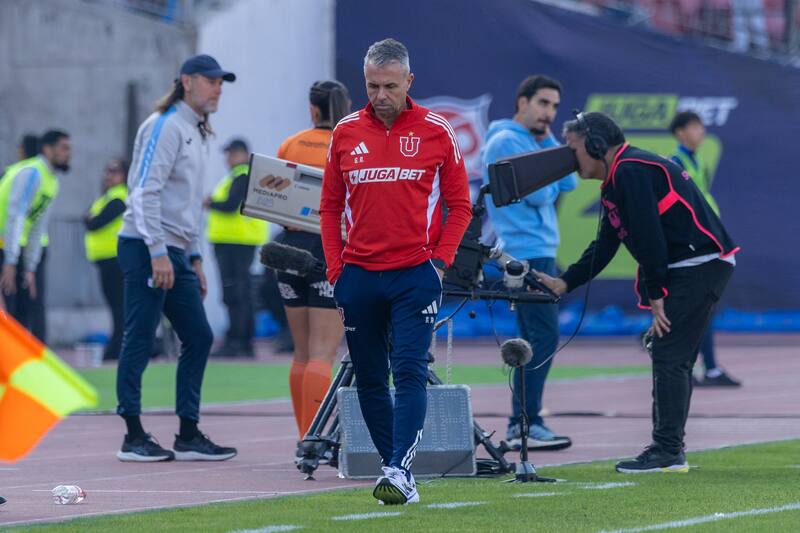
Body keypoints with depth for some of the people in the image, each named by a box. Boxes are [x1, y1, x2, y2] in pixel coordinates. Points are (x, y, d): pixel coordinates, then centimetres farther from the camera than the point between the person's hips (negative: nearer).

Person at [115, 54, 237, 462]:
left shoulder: (197, 133, 20)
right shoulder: (166, 126, -10)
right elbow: (145, 192, -18)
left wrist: (194, 257, 21)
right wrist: (158, 253, -21)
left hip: (174, 253, 10)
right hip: (146, 248, -10)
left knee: (198, 338, 7)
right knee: (140, 340, -6)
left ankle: (188, 436, 11)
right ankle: (134, 438, -2)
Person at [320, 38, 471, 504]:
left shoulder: (436, 132, 0)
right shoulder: (346, 133, 7)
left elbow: (459, 206, 5)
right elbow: (330, 207, 13)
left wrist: (439, 262, -6)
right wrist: (335, 268, 4)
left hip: (415, 274, -3)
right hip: (359, 274, 3)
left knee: (410, 373, -13)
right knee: (369, 379, 6)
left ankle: (400, 470, -19)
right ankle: (396, 466, 15)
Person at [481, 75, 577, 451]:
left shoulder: (533, 142, 19)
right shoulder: (507, 141, -11)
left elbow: (568, 183, 10)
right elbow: (538, 194, -18)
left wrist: (549, 141, 4)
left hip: (540, 252, 10)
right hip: (527, 253, -10)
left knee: (535, 341, 11)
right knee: (543, 337, -14)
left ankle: (521, 424, 14)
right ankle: (526, 424, -15)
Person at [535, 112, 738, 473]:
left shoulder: (631, 171, -14)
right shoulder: (614, 183, 20)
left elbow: (649, 236, -20)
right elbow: (603, 248, 22)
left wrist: (655, 294, -16)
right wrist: (563, 284, 13)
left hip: (701, 264, -11)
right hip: (684, 270, 11)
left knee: (669, 356, -12)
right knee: (670, 358, 11)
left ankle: (667, 453, -13)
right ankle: (668, 451, 14)